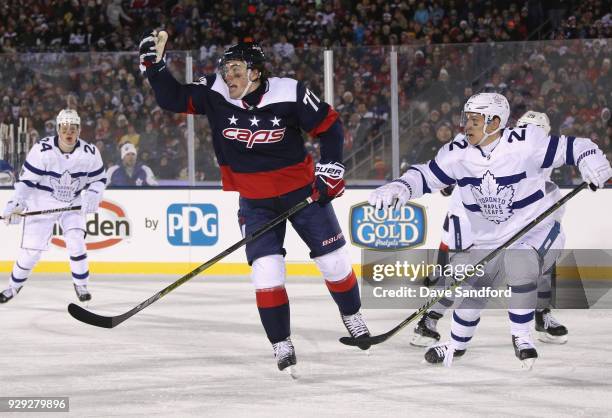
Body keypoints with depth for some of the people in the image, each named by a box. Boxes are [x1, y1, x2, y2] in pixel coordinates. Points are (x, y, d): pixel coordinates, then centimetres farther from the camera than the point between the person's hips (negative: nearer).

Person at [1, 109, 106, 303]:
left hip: (73, 204, 2)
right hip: (42, 203, -2)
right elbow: (26, 179, -17)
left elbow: (99, 179, 1)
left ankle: (81, 284, 6)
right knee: (31, 249, -4)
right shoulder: (42, 149, -22)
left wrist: (93, 196, -18)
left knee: (76, 243, -15)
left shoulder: (89, 153, -14)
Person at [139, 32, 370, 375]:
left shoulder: (289, 94, -20)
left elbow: (330, 126, -9)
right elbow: (174, 99, -7)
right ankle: (282, 345, 1)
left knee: (334, 260, 7)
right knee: (266, 271, -11)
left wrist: (330, 166, -14)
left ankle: (353, 317, 33)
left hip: (301, 189, -1)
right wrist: (155, 65, -20)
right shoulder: (215, 95, -12)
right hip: (255, 201, 1)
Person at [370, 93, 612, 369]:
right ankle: (457, 344, 29)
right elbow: (426, 176, 2)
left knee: (520, 265, -33)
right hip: (488, 241, 5)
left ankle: (521, 337, -14)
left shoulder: (525, 144, -20)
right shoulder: (458, 154, -6)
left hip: (536, 232, -5)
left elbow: (573, 148, -16)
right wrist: (399, 188, -17)